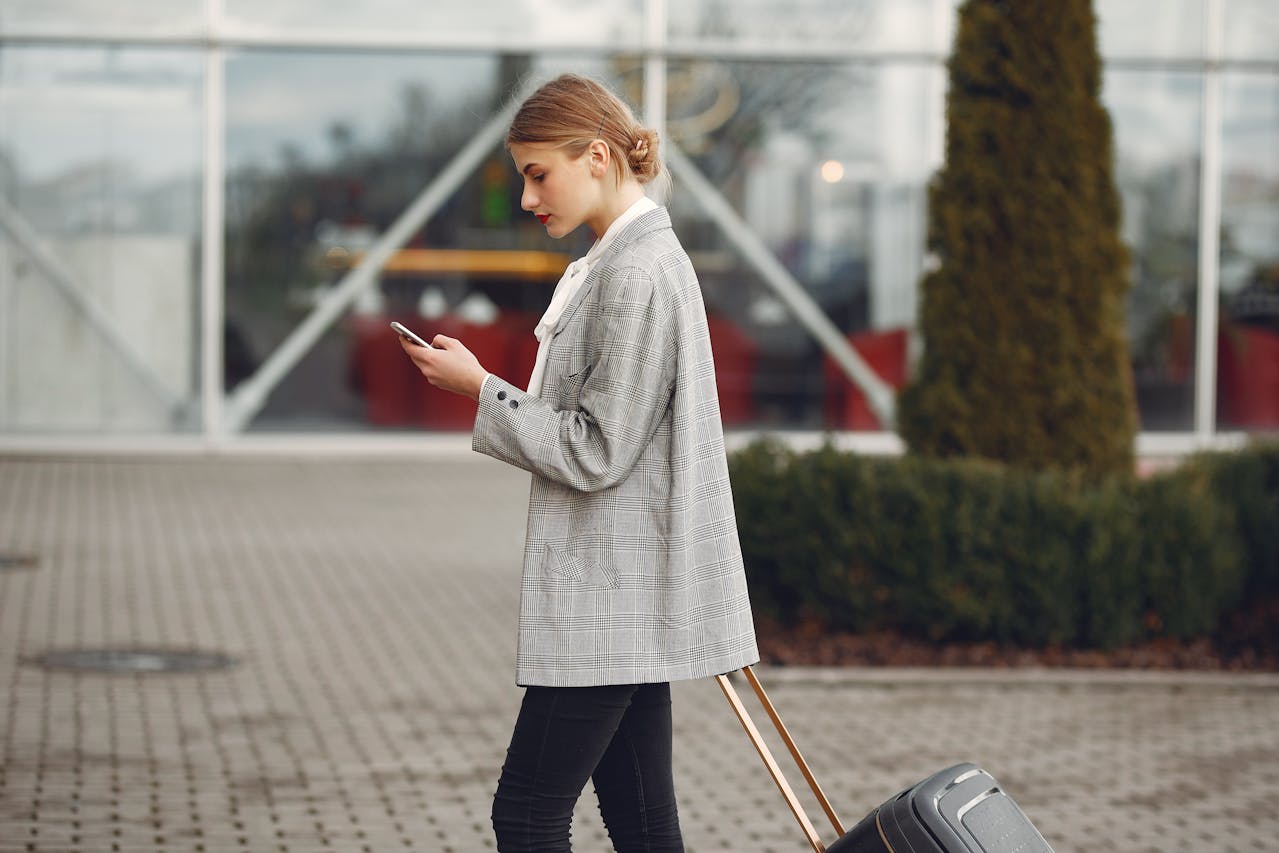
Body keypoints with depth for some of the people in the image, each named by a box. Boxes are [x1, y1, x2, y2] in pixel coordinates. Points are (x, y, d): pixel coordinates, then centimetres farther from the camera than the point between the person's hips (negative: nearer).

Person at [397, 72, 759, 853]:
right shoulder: (629, 260, 14)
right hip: (627, 596, 10)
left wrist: (481, 390, -12)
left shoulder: (639, 275, -17)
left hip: (612, 601, -10)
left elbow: (597, 453, -19)